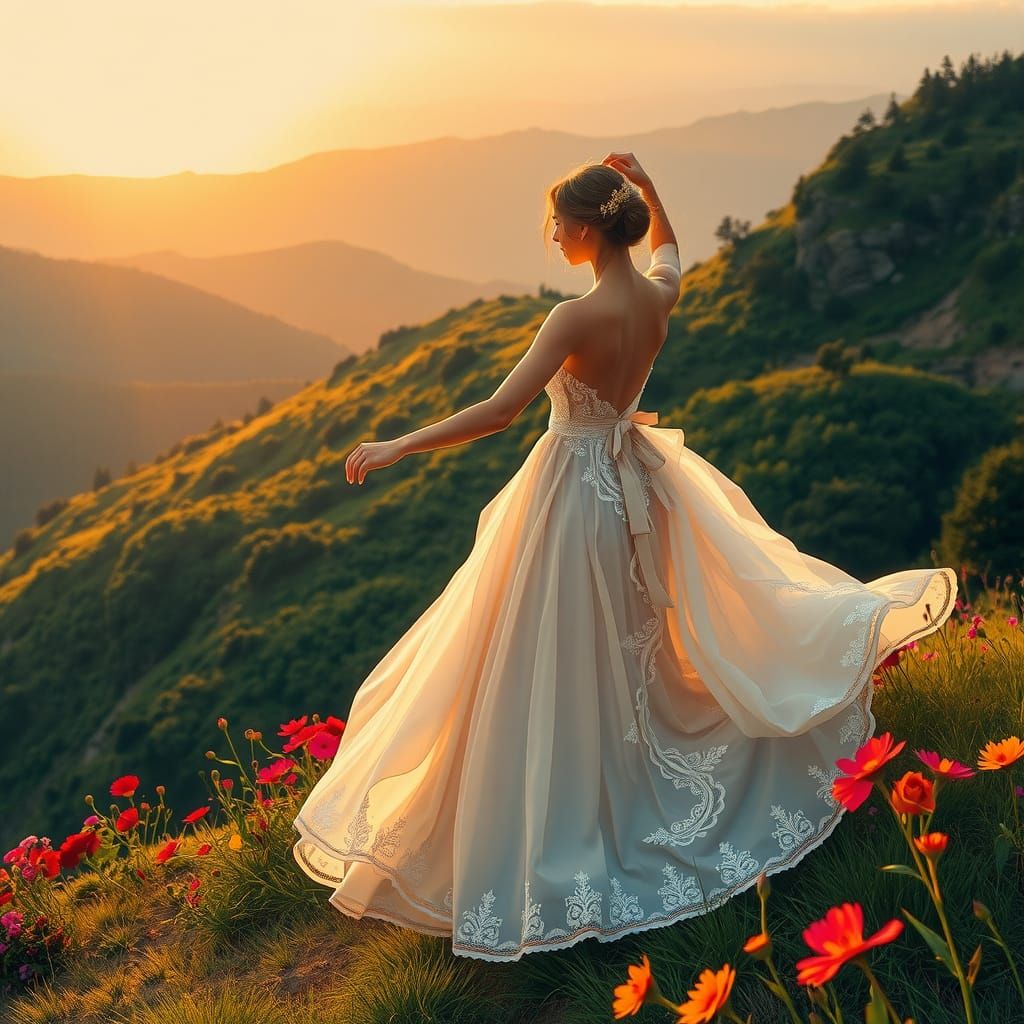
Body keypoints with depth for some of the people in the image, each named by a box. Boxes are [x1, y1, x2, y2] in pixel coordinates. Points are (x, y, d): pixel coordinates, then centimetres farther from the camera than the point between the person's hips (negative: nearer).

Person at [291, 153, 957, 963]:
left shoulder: (580, 316, -26)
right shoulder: (660, 294, -4)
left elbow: (500, 411, -31)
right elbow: (667, 245, 22)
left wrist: (398, 447, -26)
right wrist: (644, 183, 7)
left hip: (574, 492, -7)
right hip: (633, 477, 7)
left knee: (560, 678, 2)